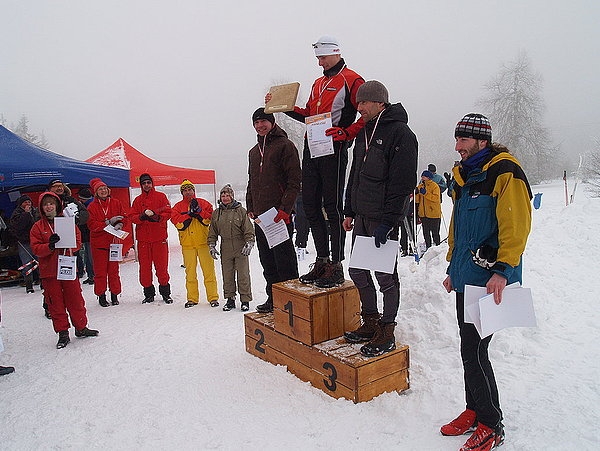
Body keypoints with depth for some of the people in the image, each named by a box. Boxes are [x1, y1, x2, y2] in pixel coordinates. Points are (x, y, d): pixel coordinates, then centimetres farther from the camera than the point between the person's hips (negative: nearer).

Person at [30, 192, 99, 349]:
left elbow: (77, 241, 3)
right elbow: (36, 249, -5)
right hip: (49, 271, -1)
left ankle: (81, 328, 21)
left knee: (75, 299, 6)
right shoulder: (38, 227, 2)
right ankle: (62, 333, 15)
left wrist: (65, 245, -17)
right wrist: (50, 246, -24)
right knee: (56, 303, 5)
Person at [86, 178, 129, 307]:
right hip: (99, 242, -1)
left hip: (114, 240, 2)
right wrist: (109, 222, -17)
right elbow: (91, 225, -10)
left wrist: (119, 225, -15)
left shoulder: (116, 203, 5)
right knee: (100, 271, 4)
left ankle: (115, 295, 17)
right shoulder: (92, 207, -2)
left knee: (114, 269, 7)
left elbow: (124, 217, 5)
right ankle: (101, 295, 14)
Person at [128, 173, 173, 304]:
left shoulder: (161, 196, 7)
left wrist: (157, 217, -20)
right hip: (143, 237, 3)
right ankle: (148, 293, 16)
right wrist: (141, 217, -15)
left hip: (159, 236, -2)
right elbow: (131, 216, 5)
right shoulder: (138, 200, 13)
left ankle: (165, 292, 11)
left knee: (162, 265, -1)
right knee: (144, 266, 5)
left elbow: (168, 213, -1)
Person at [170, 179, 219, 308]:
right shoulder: (178, 207, 9)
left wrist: (199, 211, -15)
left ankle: (213, 297, 8)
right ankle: (192, 299, 16)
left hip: (203, 242, -1)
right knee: (190, 272, 6)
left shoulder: (203, 203, 7)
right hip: (187, 244, 1)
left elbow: (210, 219, -5)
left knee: (209, 271, 0)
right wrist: (189, 213, -14)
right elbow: (178, 223, -7)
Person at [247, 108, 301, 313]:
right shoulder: (254, 151, 20)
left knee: (284, 259, -3)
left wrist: (284, 208, -18)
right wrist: (250, 208, 15)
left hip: (280, 215, -8)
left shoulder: (284, 145, -4)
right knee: (267, 261, 13)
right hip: (260, 216, 8)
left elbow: (294, 181, -11)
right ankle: (273, 298, 24)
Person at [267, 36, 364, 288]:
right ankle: (322, 261, 17)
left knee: (333, 206, -6)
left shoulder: (351, 80, -2)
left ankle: (336, 267, 1)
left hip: (334, 149, -8)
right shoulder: (318, 83, 24)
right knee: (311, 205, 7)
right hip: (311, 147, 8)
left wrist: (345, 133, -19)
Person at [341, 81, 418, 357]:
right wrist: (349, 211, 16)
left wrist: (388, 222, -20)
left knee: (386, 276, 1)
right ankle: (370, 323, 29)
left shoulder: (400, 133, -11)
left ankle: (387, 333, 14)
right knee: (357, 272, 13)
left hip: (384, 219, -9)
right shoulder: (365, 133, 16)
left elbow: (402, 183, -17)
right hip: (362, 217, 9)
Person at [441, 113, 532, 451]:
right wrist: (454, 268, 22)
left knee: (473, 350, -6)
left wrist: (502, 270, -25)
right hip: (467, 278, 8)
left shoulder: (505, 173, -10)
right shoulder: (465, 176, 16)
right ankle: (474, 410, 29)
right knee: (470, 347, 14)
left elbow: (516, 228, -18)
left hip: (490, 280, -8)